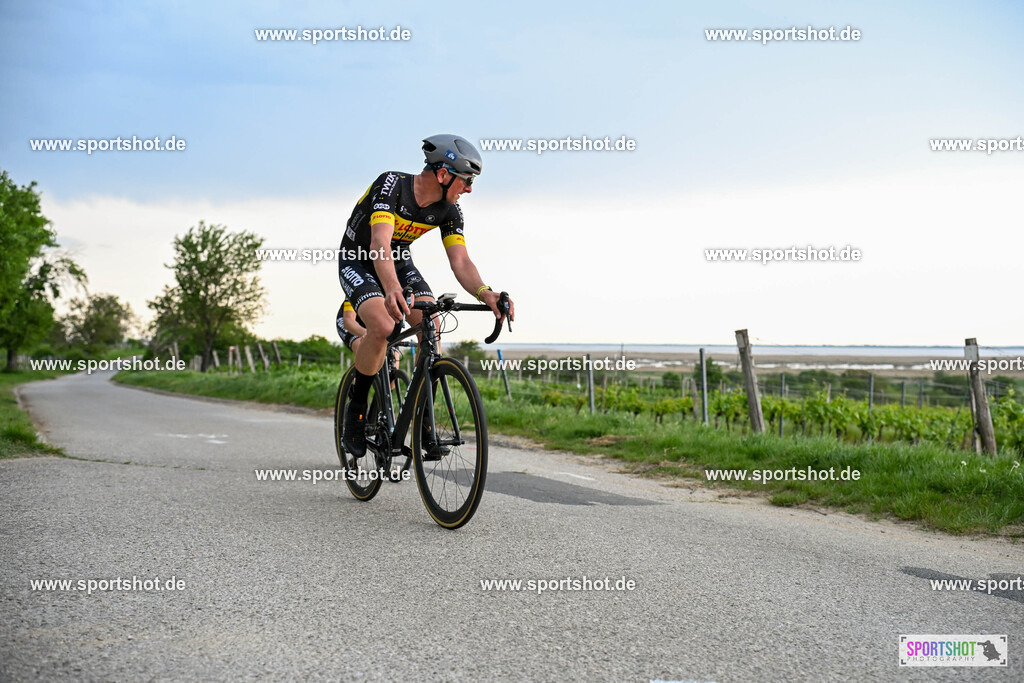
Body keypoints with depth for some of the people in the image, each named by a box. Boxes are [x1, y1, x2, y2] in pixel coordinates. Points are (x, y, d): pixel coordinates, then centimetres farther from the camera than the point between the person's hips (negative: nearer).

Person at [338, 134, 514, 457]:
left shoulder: (448, 210, -12)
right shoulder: (391, 185, -30)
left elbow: (460, 261, -19)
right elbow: (380, 244, -44)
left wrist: (485, 294, -40)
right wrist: (392, 290, -62)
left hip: (399, 261, 5)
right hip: (358, 261, -5)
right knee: (383, 326, -31)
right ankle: (355, 411, -11)